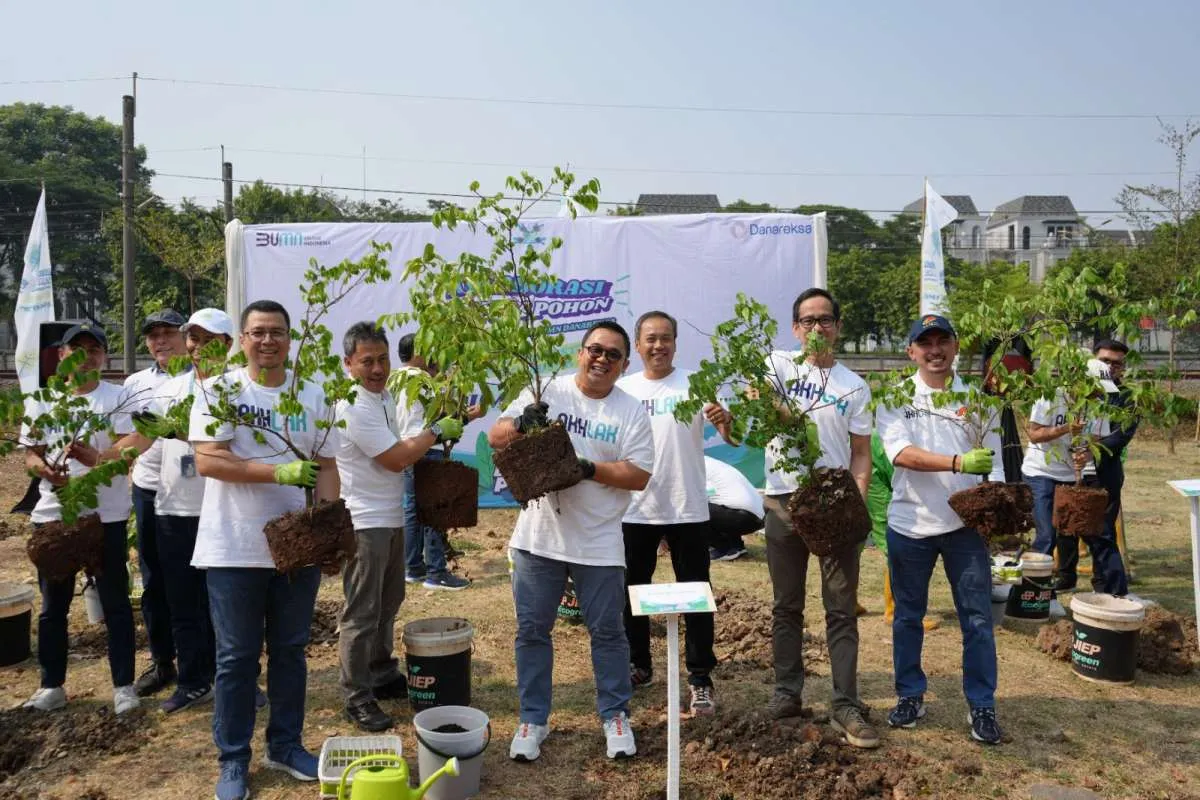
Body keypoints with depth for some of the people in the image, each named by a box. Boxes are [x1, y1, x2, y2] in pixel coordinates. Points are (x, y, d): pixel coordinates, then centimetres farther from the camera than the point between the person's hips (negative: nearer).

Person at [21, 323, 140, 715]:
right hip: (53, 513, 4)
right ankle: (52, 685, 28)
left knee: (115, 602, 4)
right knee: (53, 605, 13)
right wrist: (45, 469, -13)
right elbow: (30, 455, 10)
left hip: (106, 516, -3)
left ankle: (124, 685, 13)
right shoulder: (41, 400, 7)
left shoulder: (118, 398, -3)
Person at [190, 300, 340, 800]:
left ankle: (285, 746, 29)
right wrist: (279, 472, -25)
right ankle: (233, 759, 23)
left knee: (290, 651, 14)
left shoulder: (312, 395, 5)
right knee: (236, 658, 8)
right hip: (235, 549, -3)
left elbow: (325, 466, 6)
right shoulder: (219, 390, -4)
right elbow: (207, 460, -15)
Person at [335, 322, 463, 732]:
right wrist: (436, 431, -12)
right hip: (365, 523, -10)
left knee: (387, 604, 21)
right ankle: (357, 698, 11)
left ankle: (382, 673, 37)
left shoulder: (384, 395, 9)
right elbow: (395, 460, -20)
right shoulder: (354, 406, -20)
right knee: (362, 614, 0)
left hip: (390, 517, 10)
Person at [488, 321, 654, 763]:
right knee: (532, 630, 11)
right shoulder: (546, 391, 0)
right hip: (538, 538, 1)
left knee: (607, 632, 11)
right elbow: (495, 437, -1)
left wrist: (589, 468, -20)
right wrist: (520, 424, -22)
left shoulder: (632, 411, -2)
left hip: (599, 544, -1)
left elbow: (639, 476, -7)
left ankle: (615, 716, 30)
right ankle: (533, 719, 27)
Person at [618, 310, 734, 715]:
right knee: (631, 590, 14)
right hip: (634, 509, 3)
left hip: (687, 509, -2)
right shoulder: (622, 389, 3)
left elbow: (732, 439, -13)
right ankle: (638, 665, 33)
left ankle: (700, 678, 18)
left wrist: (725, 421, -35)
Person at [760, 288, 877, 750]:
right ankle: (787, 692, 25)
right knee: (786, 606, 11)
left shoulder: (854, 387, 6)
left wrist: (857, 495, -9)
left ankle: (846, 707, 10)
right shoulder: (778, 366, 3)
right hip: (784, 500, 0)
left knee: (842, 609, 2)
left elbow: (861, 452, 6)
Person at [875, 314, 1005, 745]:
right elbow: (900, 452, -17)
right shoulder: (894, 397, -3)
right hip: (909, 523, -1)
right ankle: (910, 695, 27)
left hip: (965, 523, 1)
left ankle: (982, 705, 19)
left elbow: (992, 459, 4)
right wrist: (959, 462, -29)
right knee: (908, 615, 12)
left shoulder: (976, 398, 4)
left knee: (977, 618, 5)